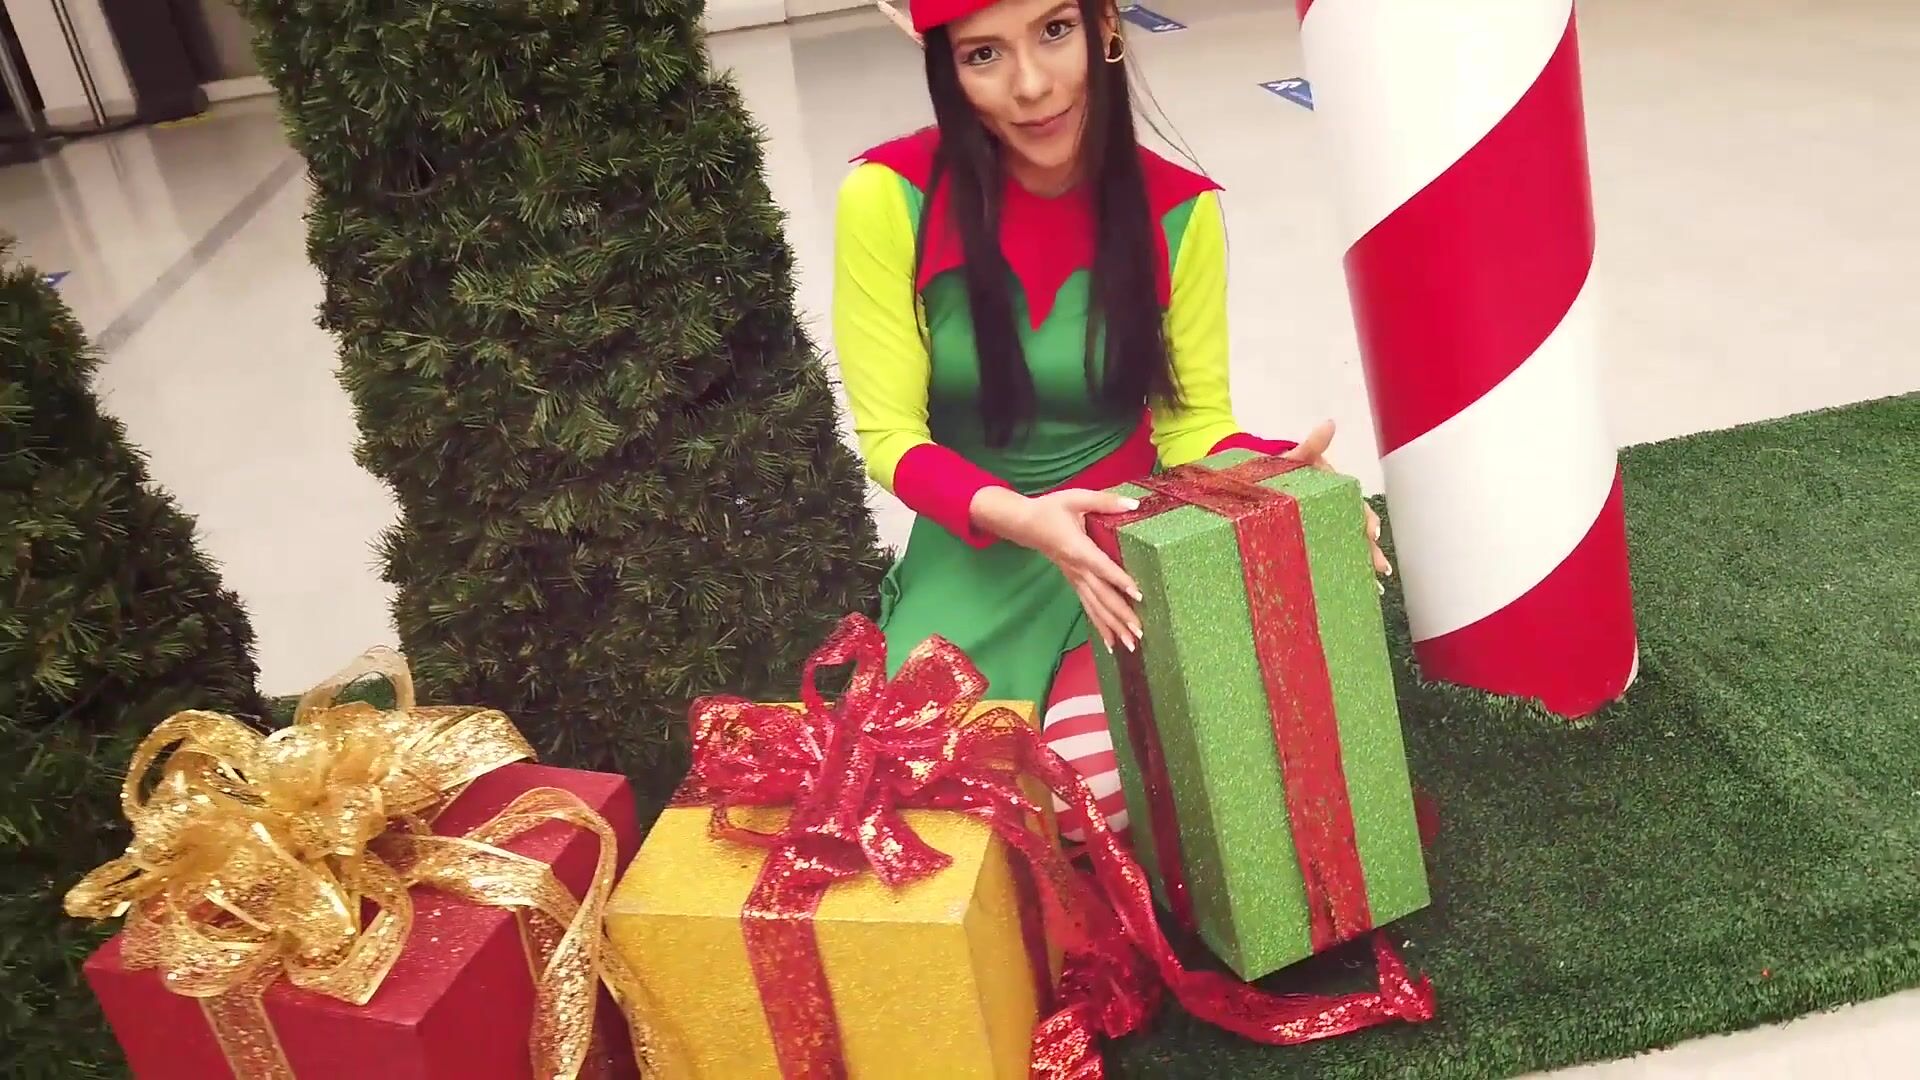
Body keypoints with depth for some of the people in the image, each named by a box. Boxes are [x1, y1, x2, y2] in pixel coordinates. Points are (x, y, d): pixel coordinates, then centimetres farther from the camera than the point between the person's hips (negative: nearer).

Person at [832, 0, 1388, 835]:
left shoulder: (1178, 209, -11)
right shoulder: (888, 197, -17)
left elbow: (1194, 422, -5)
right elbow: (890, 435, -14)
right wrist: (1019, 517, -32)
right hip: (975, 557, 0)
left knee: (1098, 795, -19)